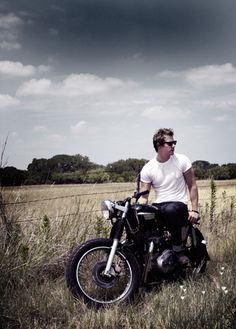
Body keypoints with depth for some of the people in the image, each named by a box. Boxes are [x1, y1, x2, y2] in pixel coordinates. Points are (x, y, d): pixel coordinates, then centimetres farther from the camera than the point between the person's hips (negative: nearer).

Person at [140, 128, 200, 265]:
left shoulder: (182, 160, -1)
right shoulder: (147, 169, 2)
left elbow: (192, 185, 3)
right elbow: (144, 197, 3)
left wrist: (194, 210, -6)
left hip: (179, 204, -2)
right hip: (158, 206, 3)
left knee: (170, 210, -39)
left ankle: (179, 248, -18)